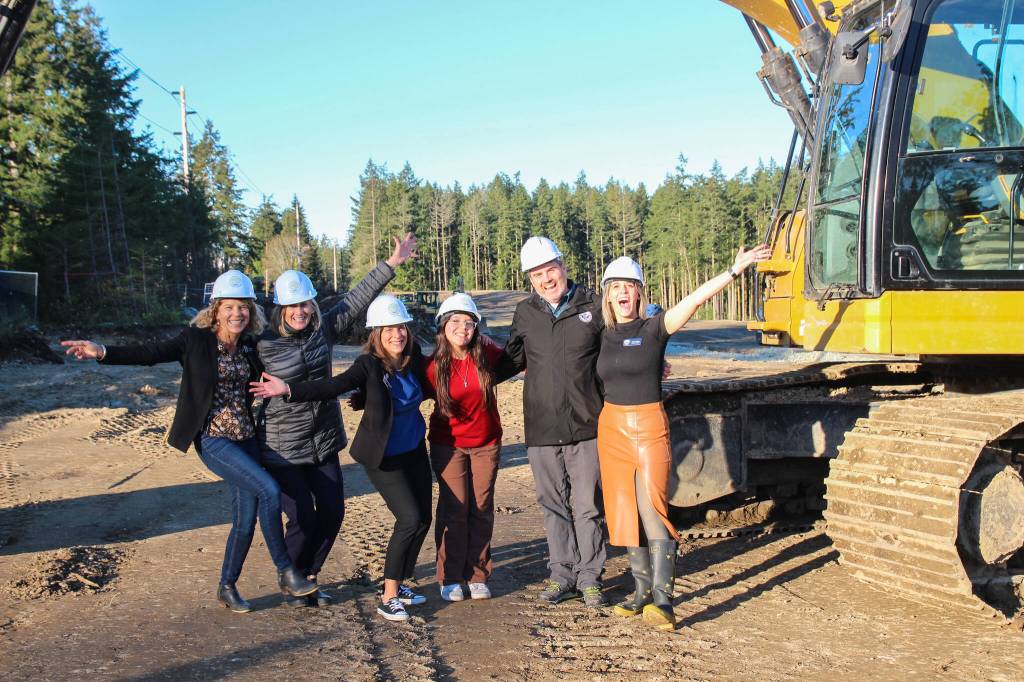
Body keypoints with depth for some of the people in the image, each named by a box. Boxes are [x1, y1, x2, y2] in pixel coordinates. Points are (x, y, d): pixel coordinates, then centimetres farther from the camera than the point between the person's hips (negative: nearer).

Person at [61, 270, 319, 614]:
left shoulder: (250, 346, 6)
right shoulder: (196, 339, -7)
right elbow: (151, 353, -14)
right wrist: (103, 352, -25)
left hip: (245, 437, 6)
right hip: (212, 439, -6)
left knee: (246, 519, 8)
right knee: (269, 491, -21)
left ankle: (227, 588, 27)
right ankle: (286, 572, -4)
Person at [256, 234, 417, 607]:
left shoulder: (323, 329, 0)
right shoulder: (264, 345, -12)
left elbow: (356, 300, 3)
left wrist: (391, 263, 3)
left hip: (324, 441, 5)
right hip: (282, 448, -5)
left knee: (332, 512, 6)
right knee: (302, 518, -5)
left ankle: (308, 578, 25)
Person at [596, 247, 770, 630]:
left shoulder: (654, 328, -5)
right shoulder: (603, 336, 8)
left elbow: (696, 299, -17)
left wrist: (735, 270, -24)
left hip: (648, 428, -5)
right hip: (611, 428, 5)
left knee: (652, 510, -10)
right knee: (624, 512, 8)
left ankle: (662, 600, -9)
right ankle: (642, 590, 19)